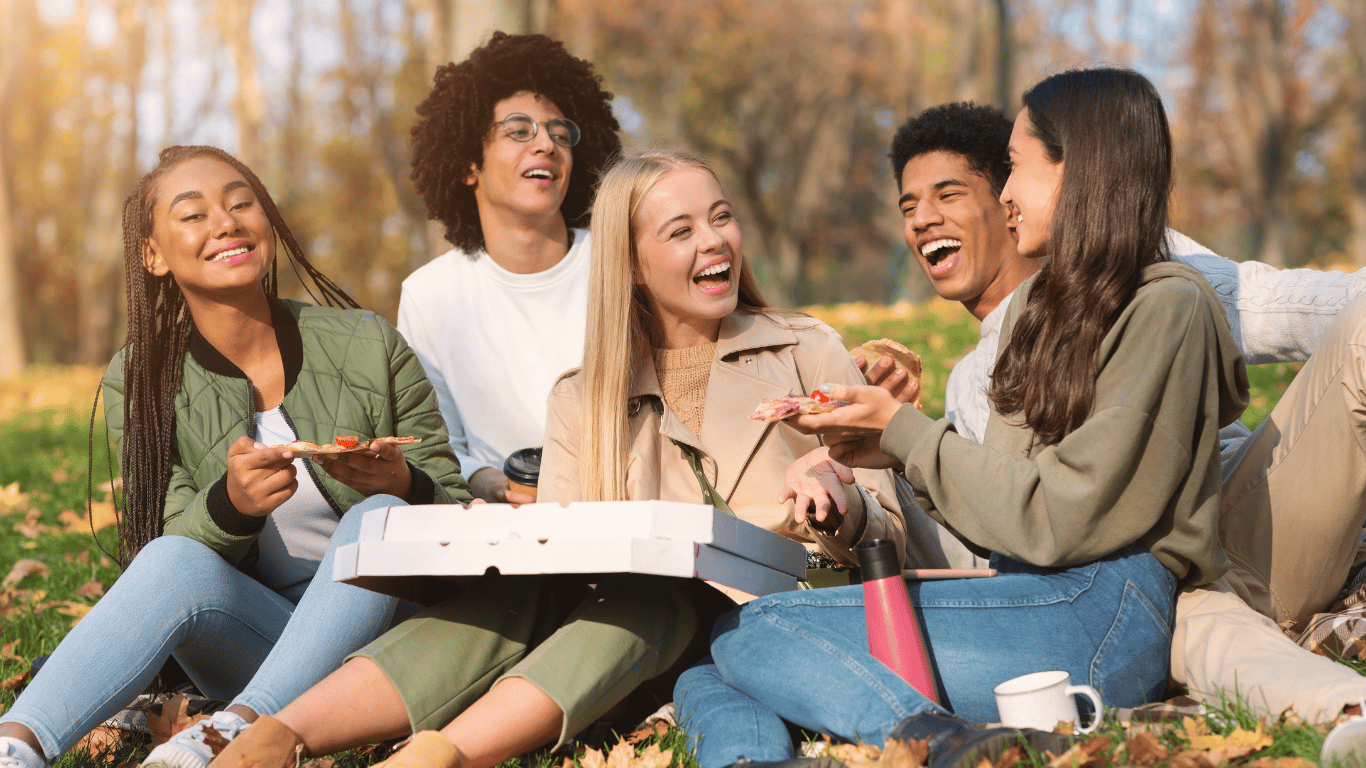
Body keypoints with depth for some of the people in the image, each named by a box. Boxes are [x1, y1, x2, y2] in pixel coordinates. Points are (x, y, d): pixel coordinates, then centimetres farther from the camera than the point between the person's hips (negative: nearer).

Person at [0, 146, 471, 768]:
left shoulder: (369, 349, -4)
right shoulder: (139, 383, -2)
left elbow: (457, 512, 1)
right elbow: (162, 545, -6)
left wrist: (403, 485, -24)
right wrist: (230, 505, -29)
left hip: (374, 630, 0)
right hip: (249, 638, 0)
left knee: (376, 517, -30)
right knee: (176, 561, -30)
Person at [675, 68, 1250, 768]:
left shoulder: (1166, 307, -5)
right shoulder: (1037, 304, 22)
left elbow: (1062, 517, -12)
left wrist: (906, 434, -4)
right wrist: (888, 454, 4)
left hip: (1105, 612, -8)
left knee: (746, 633, -18)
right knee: (703, 683, -11)